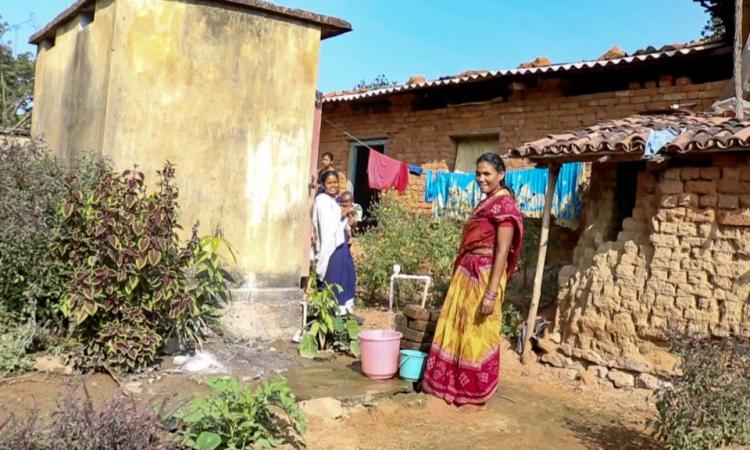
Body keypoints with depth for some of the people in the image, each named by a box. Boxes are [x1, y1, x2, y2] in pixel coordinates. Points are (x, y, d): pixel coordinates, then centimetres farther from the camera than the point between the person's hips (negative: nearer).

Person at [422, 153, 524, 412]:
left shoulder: (504, 205, -13)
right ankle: (453, 386, 29)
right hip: (467, 272, 9)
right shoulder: (485, 203, 16)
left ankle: (476, 396, 15)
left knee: (477, 335, 1)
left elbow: (502, 252, -18)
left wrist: (491, 293, -22)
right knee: (457, 330, 15)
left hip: (485, 275, -9)